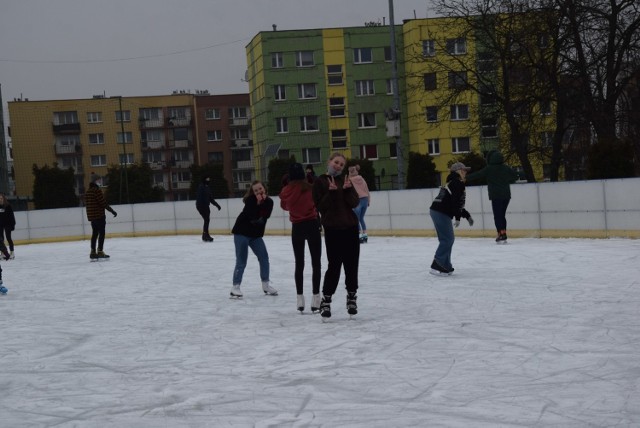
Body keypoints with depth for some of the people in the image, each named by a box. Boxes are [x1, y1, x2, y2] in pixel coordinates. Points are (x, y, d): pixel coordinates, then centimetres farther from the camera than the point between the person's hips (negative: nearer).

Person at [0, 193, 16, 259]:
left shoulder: (8, 206, -9)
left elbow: (11, 216, -7)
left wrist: (12, 224, -10)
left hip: (7, 224, -4)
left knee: (8, 237, -4)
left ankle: (11, 252, 5)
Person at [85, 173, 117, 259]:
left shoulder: (87, 192, 13)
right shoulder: (97, 190, -14)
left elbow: (86, 204, 17)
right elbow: (103, 203, -17)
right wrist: (112, 211, -10)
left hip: (91, 216, 9)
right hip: (99, 216, -9)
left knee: (95, 233, 14)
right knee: (101, 233, -4)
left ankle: (93, 252, 15)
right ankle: (100, 252, -7)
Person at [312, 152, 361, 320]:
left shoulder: (345, 181, 11)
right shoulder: (320, 182, -1)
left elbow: (355, 202, 0)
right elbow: (320, 206, -8)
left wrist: (347, 189, -16)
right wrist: (331, 192, -19)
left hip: (350, 227, 4)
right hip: (332, 228, -4)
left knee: (352, 264, 6)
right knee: (334, 265, -6)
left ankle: (352, 297, 19)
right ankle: (326, 300, 4)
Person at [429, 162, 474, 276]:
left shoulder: (452, 182, 23)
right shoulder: (458, 183, -8)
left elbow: (457, 203, 27)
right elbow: (456, 202, -18)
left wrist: (467, 215, 26)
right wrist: (458, 217, -16)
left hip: (437, 211, 10)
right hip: (441, 213, -10)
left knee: (448, 239, 14)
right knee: (447, 239, -10)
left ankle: (445, 266, 17)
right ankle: (437, 266, -13)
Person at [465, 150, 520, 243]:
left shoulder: (489, 169, -8)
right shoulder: (506, 168, 4)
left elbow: (476, 175, -8)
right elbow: (515, 176, 14)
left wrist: (465, 178, -1)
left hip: (496, 196, -5)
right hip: (506, 195, 5)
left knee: (497, 216, -1)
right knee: (502, 215, 13)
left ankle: (501, 234, -10)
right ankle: (504, 234, 12)